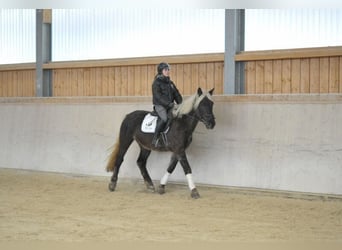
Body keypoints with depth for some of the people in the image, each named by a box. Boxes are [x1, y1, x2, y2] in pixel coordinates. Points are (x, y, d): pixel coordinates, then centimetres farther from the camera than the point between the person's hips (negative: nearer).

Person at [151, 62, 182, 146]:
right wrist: (168, 103, -23)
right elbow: (158, 96, -14)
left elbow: (176, 94, 18)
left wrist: (180, 103, 2)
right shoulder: (156, 83, -3)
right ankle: (155, 139, -26)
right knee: (164, 118, -31)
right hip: (159, 105, -7)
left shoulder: (170, 83, 18)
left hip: (170, 106, 7)